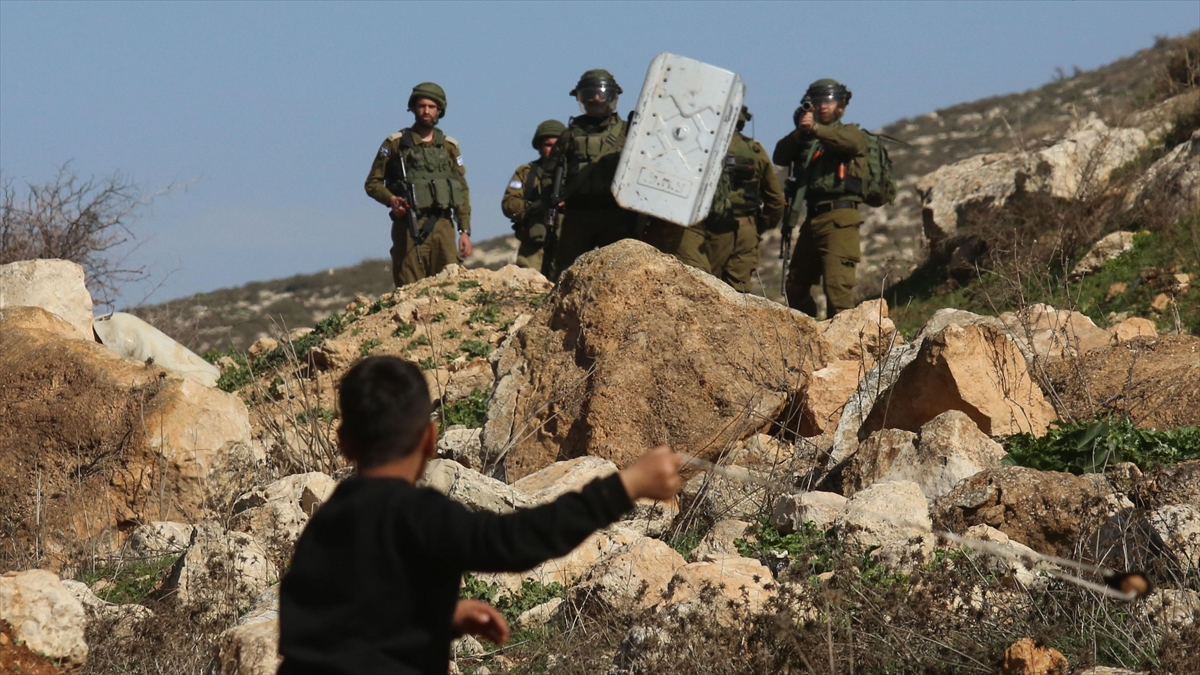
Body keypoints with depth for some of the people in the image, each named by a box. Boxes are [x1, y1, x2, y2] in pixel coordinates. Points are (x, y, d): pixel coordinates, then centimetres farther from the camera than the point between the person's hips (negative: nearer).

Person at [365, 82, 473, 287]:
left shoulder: (449, 146, 13)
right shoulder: (395, 143, 6)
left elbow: (462, 191, 13)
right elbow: (373, 182, 6)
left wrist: (465, 231, 5)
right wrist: (391, 199, -14)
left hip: (442, 226, 2)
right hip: (409, 226, -2)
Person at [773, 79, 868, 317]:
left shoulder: (851, 133, 7)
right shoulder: (805, 141, 21)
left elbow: (850, 142, -18)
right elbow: (780, 157, 5)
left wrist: (815, 129, -32)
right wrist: (799, 132, -13)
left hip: (839, 218, -7)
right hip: (812, 218, 7)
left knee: (837, 281, -17)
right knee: (795, 285, 12)